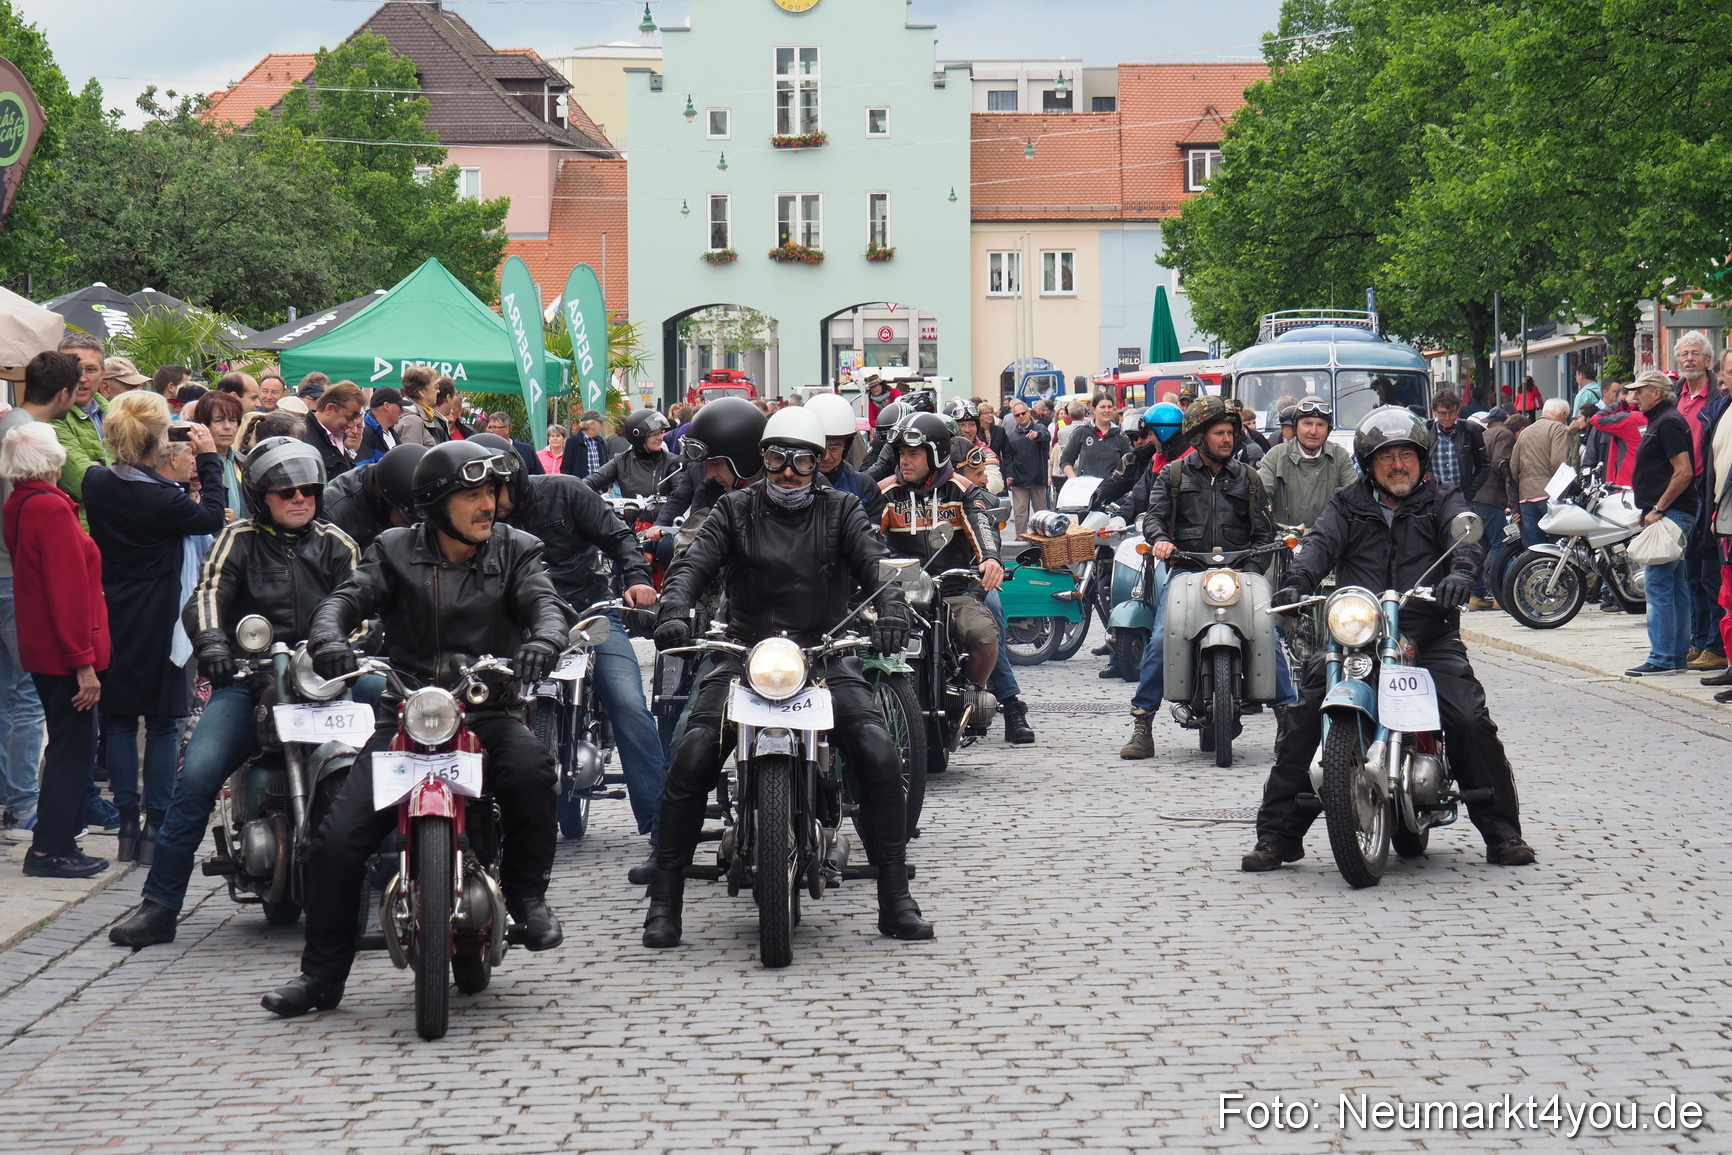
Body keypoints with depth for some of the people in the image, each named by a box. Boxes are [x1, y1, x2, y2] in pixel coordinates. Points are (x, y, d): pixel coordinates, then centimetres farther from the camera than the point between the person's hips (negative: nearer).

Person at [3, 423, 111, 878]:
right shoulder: (52, 509, -19)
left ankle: (56, 843, 21)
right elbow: (68, 591, -22)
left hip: (39, 648, 9)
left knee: (68, 745, 17)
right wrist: (84, 662, -20)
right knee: (73, 748, -2)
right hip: (65, 651, -9)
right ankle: (50, 850, 0)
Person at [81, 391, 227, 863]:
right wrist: (209, 460, 2)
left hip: (111, 616, 5)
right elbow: (213, 517, -4)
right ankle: (156, 828, 5)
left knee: (118, 721, 11)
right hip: (157, 621, -5)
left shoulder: (96, 483, -5)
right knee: (163, 723, 5)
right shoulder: (160, 500, -19)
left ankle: (127, 824, 12)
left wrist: (173, 478, 12)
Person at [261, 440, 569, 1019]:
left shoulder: (515, 551, 9)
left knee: (531, 768, -35)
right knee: (336, 840, -11)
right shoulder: (396, 551, 9)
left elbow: (543, 602, -7)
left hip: (489, 711, -1)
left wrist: (543, 641, -31)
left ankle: (526, 894, -10)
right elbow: (348, 596, -3)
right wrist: (329, 639, -27)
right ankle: (320, 976, 5)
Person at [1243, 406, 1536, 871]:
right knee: (1302, 721, -13)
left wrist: (1460, 572, -30)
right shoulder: (1347, 505, 15)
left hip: (1430, 640, -1)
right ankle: (1277, 835, -4)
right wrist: (1297, 581, -24)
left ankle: (1502, 833, -3)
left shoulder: (1442, 501, 13)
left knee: (1472, 723, -17)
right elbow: (1321, 543, -2)